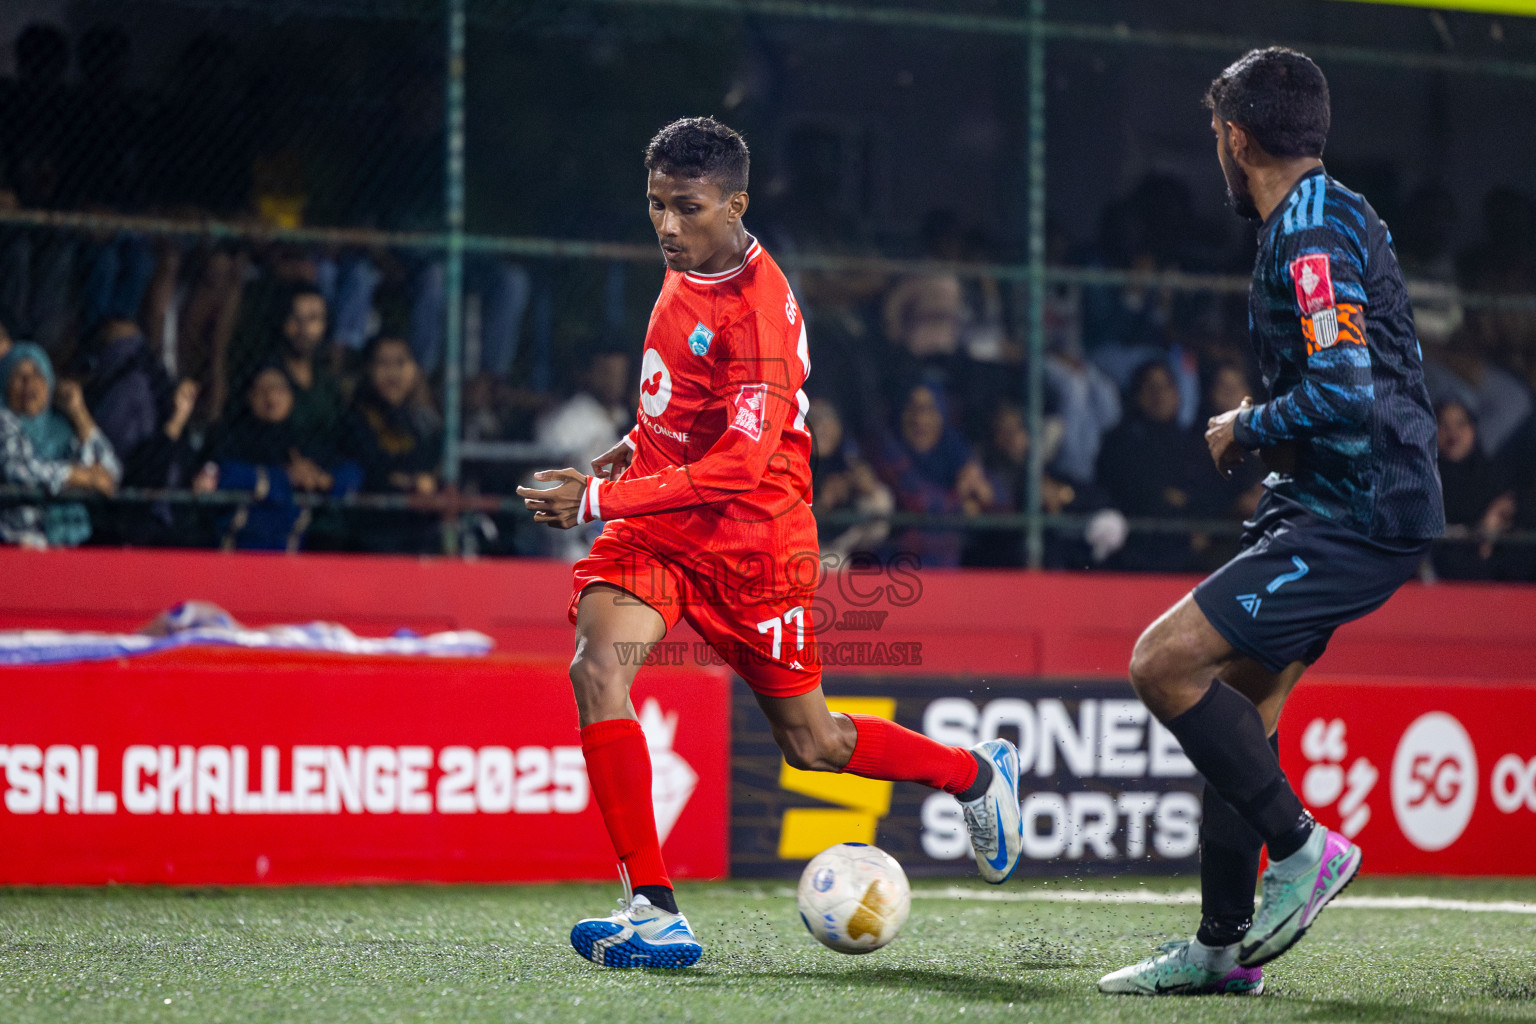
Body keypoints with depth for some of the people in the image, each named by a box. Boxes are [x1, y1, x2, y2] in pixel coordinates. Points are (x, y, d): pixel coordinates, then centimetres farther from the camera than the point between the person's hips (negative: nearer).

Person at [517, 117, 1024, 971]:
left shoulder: (759, 312, -23)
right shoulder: (688, 270, 4)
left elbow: (741, 464, -29)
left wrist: (600, 499, -31)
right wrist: (636, 446, 11)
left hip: (749, 539, -6)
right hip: (659, 524, 6)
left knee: (811, 743, 7)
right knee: (597, 667, -21)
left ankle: (978, 773, 36)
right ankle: (654, 909, -23)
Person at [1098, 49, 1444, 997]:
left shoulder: (1312, 235, -16)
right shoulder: (1343, 218, 16)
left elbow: (1344, 394, -25)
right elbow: (1372, 379, 25)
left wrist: (1246, 431, -9)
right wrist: (1269, 434, 17)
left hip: (1355, 519, -10)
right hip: (1334, 506, 10)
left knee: (1164, 660, -16)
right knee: (1238, 702, 11)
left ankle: (1302, 846, -6)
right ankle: (1226, 948, 16)